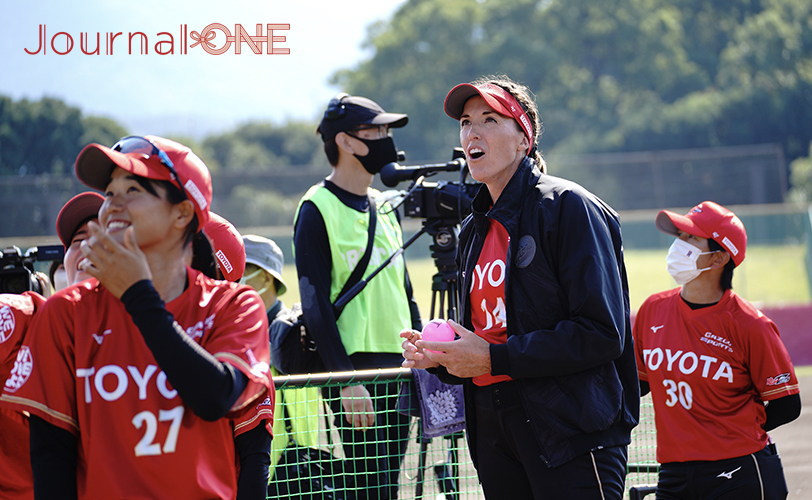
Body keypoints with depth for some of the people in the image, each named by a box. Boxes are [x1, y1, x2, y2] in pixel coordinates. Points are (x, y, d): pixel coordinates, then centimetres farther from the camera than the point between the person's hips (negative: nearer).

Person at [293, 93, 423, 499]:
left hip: (398, 366, 7)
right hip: (355, 366, -7)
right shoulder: (317, 210, -7)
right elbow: (316, 305, -13)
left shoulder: (385, 207, 16)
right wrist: (345, 381, -18)